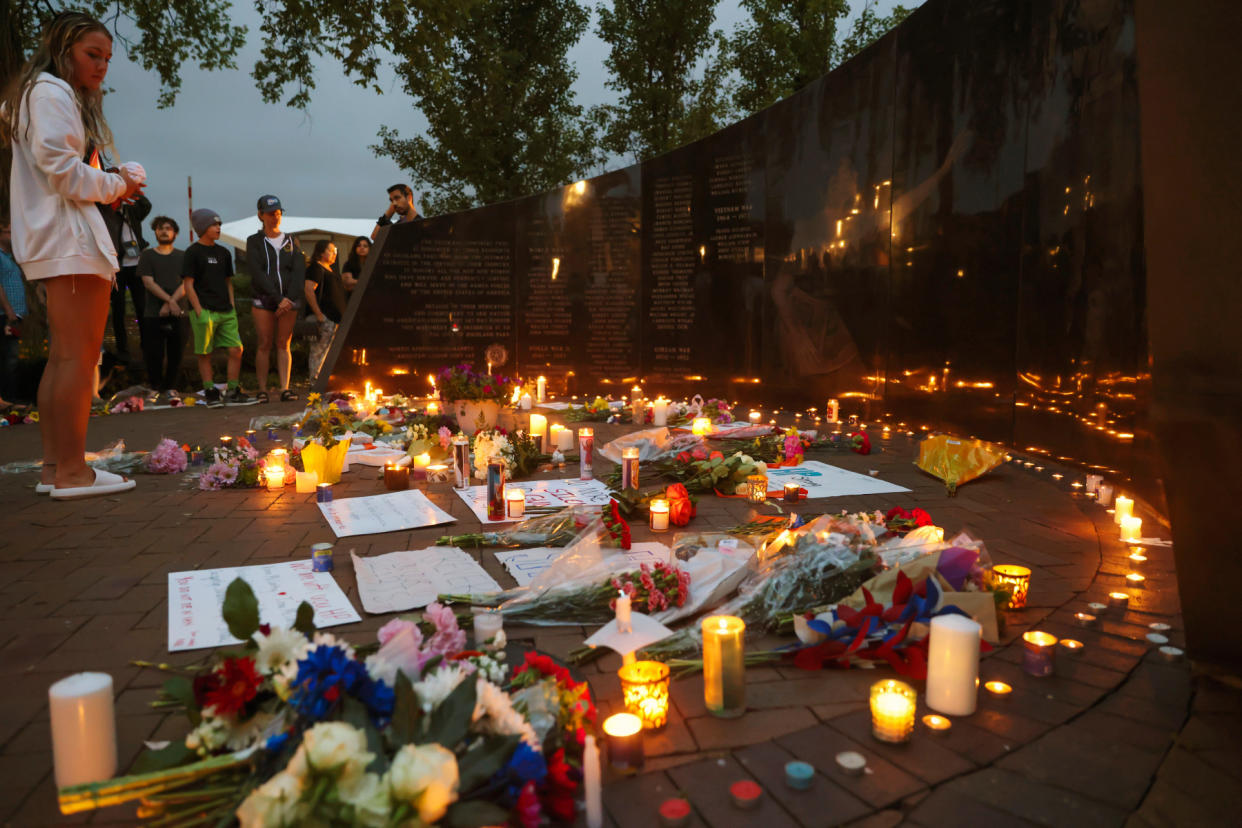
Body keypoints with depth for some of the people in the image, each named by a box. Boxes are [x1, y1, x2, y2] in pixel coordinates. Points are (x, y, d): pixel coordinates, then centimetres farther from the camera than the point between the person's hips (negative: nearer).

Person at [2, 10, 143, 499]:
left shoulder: (44, 93, 27)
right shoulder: (52, 92, -4)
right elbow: (61, 169, -15)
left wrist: (109, 188, 11)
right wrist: (116, 186, -2)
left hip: (55, 239, 11)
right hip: (71, 238, -11)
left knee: (62, 357, 9)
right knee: (80, 355, -12)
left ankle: (54, 467, 13)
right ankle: (72, 472, -11)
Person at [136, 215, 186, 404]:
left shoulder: (181, 257, 12)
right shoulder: (147, 255, 9)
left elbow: (186, 284, 2)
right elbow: (148, 282, -2)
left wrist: (171, 303, -12)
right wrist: (169, 300, -15)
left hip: (176, 312, 1)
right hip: (153, 313, -1)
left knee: (176, 353, 1)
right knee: (154, 354, -4)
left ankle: (170, 388, 11)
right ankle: (155, 389, 6)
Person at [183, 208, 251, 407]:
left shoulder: (223, 252, 16)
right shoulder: (192, 252, -2)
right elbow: (188, 284, -6)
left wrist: (232, 308, 12)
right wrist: (199, 312, -13)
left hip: (225, 311, 6)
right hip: (204, 311, -5)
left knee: (236, 350, 0)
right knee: (205, 354, 0)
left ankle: (233, 392, 7)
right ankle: (210, 392, 8)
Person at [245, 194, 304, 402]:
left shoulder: (291, 241, 13)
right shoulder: (254, 241, 5)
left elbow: (299, 272, 3)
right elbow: (258, 274, -6)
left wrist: (289, 299, -11)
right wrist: (278, 299, -15)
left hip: (289, 300, 2)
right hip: (264, 299, -2)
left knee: (283, 344, 1)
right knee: (264, 344, -3)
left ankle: (285, 389, -1)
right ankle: (262, 390, 0)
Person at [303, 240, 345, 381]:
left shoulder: (331, 269, 21)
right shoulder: (315, 268, -9)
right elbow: (308, 291, -20)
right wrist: (318, 314, -22)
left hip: (335, 317, 10)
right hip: (324, 318, -10)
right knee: (319, 351, -8)